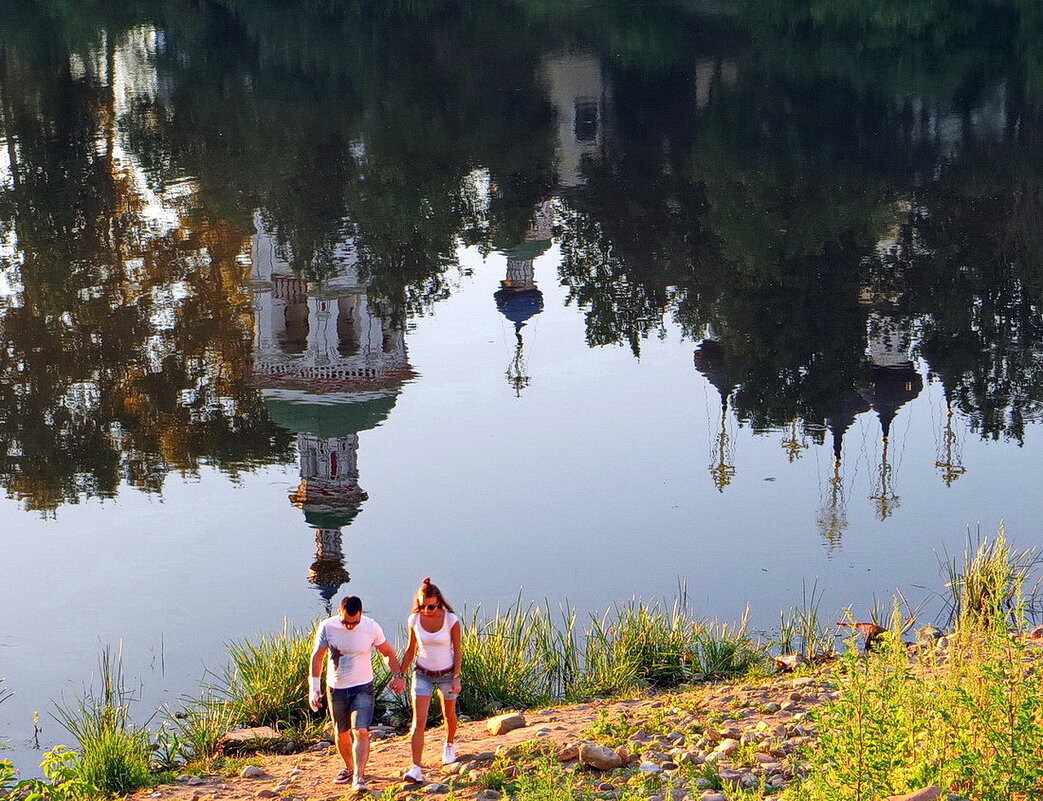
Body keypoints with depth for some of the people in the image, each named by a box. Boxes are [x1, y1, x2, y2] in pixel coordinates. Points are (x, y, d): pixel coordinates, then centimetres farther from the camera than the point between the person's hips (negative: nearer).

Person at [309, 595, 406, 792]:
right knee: (341, 734, 15)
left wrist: (398, 675, -10)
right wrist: (314, 688, -11)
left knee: (361, 732, -17)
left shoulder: (371, 628, -12)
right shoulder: (327, 627, -12)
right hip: (336, 689, 2)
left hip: (362, 688, -2)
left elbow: (388, 653, 3)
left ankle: (359, 778, -17)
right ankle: (349, 767, 39)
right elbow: (317, 657, -4)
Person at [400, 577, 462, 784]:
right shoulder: (414, 620, -10)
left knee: (449, 715, 19)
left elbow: (457, 651, -7)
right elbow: (411, 650, 3)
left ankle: (449, 746, 50)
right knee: (419, 721, -10)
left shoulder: (451, 620, -16)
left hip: (446, 674, -1)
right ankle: (416, 768, -13)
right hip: (423, 674, 1)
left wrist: (456, 678, -10)